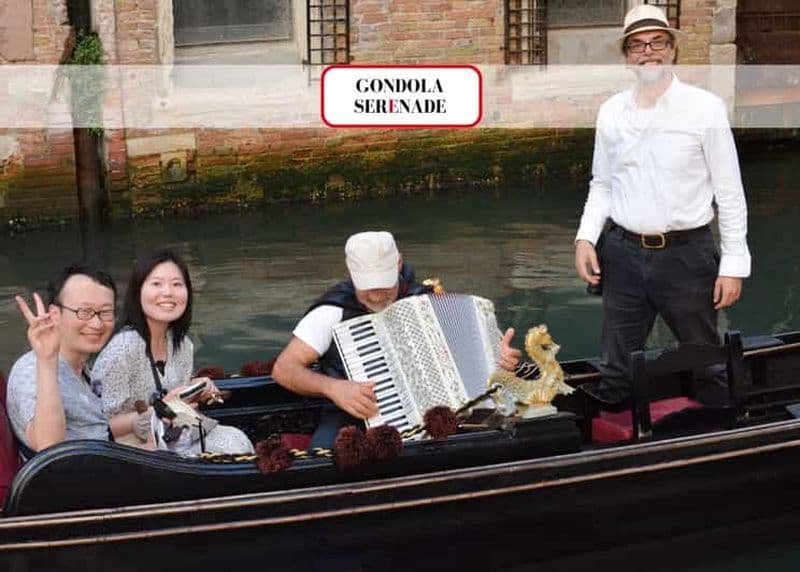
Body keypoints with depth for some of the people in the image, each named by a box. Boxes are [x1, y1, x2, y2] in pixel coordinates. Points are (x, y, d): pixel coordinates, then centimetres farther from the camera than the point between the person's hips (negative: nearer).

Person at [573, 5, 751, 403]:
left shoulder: (705, 108, -5)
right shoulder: (611, 112, 6)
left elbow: (729, 191, -4)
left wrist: (734, 264, -6)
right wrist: (585, 236, 0)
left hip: (686, 255, -3)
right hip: (623, 254, 3)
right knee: (616, 371, 9)